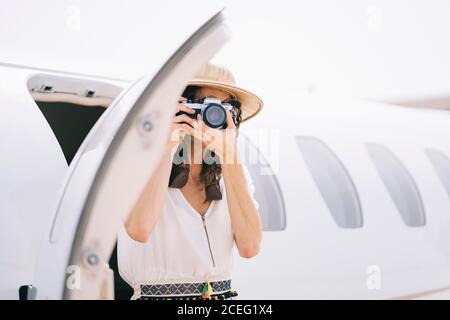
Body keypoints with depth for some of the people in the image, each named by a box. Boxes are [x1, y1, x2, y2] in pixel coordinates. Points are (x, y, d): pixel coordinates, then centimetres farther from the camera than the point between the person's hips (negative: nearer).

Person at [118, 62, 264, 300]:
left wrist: (229, 155, -10)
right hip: (157, 293, -3)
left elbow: (250, 247, -8)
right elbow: (139, 230, -23)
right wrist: (168, 145, -15)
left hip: (223, 293, 3)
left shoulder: (233, 173, 8)